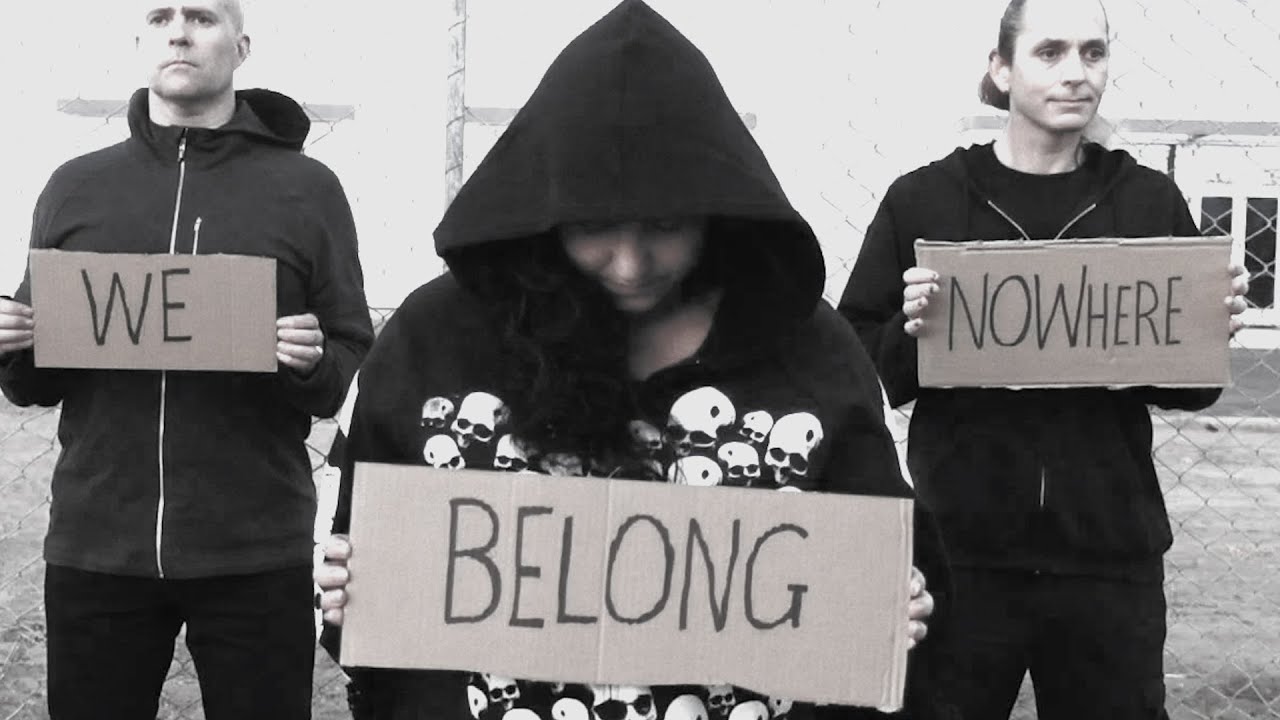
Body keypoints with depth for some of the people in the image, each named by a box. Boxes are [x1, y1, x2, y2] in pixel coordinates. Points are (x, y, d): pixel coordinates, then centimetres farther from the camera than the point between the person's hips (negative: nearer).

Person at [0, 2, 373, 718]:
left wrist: (312, 365, -19)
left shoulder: (307, 189, 2)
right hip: (94, 549, 2)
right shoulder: (75, 188, 9)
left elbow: (356, 375, 2)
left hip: (256, 555, -2)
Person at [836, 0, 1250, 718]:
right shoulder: (924, 199, -1)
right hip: (959, 552, -1)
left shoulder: (1151, 202, 4)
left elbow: (1188, 388, 11)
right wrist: (910, 333, -17)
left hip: (1110, 558, 1)